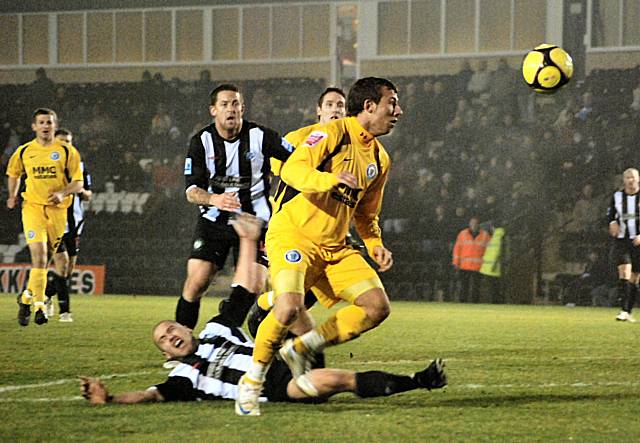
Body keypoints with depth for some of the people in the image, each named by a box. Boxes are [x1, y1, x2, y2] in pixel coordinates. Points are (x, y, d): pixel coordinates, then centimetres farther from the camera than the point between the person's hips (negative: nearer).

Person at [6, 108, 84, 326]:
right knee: (39, 256, -16)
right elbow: (13, 173, 25)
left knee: (49, 256, 6)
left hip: (58, 209, 1)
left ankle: (27, 297, 26)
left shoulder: (67, 151, 0)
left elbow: (78, 183, 0)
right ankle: (39, 305, -14)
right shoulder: (23, 152, 5)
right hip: (32, 206, -1)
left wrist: (62, 193, -18)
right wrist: (12, 195, 12)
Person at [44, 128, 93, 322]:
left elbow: (88, 196, 15)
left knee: (70, 268, 7)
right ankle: (64, 310, -13)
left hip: (74, 222, 5)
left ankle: (47, 295, 32)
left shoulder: (79, 165, 11)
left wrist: (81, 190, -7)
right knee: (62, 264, -16)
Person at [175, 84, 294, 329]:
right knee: (196, 282, -10)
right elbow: (192, 190, -10)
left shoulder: (260, 136, -8)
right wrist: (214, 199, -29)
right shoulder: (201, 141, -4)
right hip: (213, 222, 1)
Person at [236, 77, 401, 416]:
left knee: (377, 306, -8)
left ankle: (301, 350, 5)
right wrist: (329, 179, -37)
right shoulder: (333, 133, -9)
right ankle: (252, 382, -8)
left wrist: (375, 246, 9)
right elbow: (292, 170, -20)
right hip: (292, 237, -8)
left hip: (333, 248, 8)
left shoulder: (380, 158, 15)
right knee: (289, 307, -30)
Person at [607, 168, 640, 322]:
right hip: (621, 240, 0)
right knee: (624, 273, -17)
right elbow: (610, 215, 16)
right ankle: (623, 310, -23)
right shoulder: (617, 197, 6)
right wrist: (613, 223, -8)